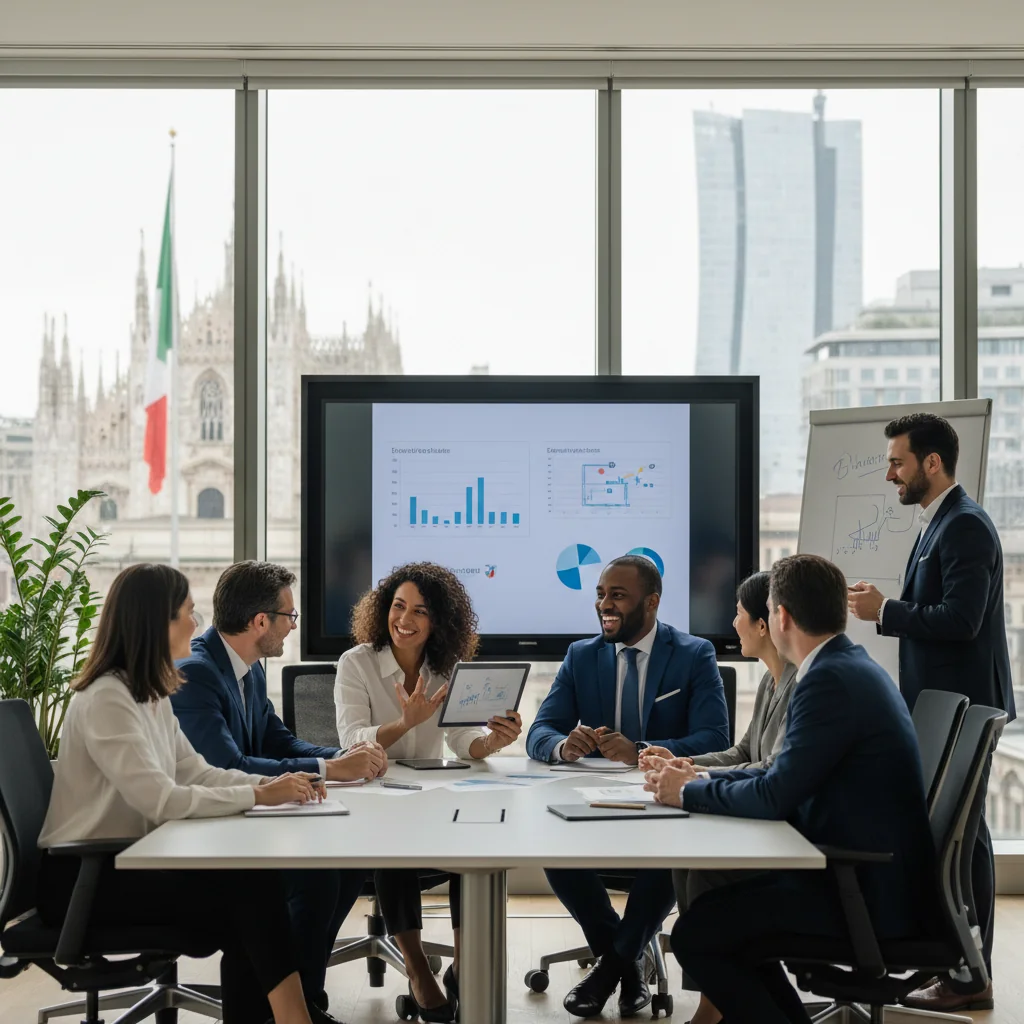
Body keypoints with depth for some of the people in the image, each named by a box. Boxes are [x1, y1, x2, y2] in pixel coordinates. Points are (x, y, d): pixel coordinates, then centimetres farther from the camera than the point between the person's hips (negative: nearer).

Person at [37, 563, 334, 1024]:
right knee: (250, 887, -19)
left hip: (124, 862, 8)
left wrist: (271, 783, -6)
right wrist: (257, 795, -20)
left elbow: (196, 773, 10)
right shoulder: (105, 700, -20)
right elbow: (162, 801, -27)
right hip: (83, 879, -8)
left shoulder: (152, 694, 10)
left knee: (253, 882, -12)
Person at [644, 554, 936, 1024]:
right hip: (871, 873, 10)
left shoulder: (830, 679, -20)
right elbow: (787, 774, 16)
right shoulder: (852, 666, 12)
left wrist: (688, 792, -7)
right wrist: (703, 780, 8)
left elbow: (776, 796, -21)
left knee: (695, 935, -9)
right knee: (723, 905, 19)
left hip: (871, 892, -10)